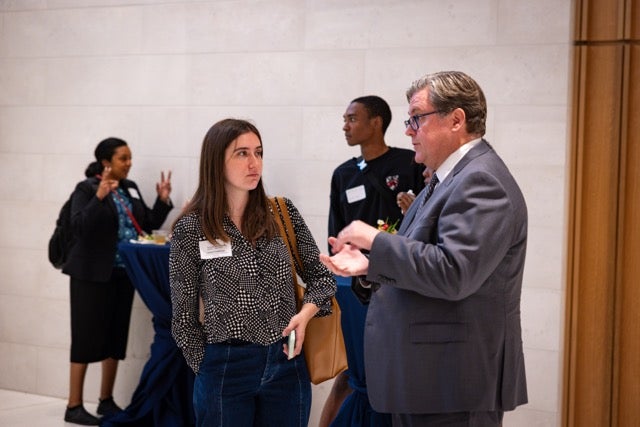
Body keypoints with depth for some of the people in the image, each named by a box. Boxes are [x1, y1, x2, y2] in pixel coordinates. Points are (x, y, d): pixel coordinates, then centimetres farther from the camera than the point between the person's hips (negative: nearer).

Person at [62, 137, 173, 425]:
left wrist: (163, 200, 0)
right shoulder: (86, 189, -8)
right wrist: (100, 197, -33)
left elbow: (148, 225, 15)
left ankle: (106, 401, 22)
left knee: (116, 337, 11)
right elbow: (79, 227, -22)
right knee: (87, 337, -3)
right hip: (92, 275, -7)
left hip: (122, 274, 7)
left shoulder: (130, 189, 12)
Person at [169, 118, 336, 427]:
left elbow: (321, 276, 8)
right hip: (224, 370, -2)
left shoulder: (283, 213, 2)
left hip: (287, 365, 3)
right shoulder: (191, 228, -5)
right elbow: (184, 316, 1)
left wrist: (304, 314, -9)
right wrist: (210, 369, 1)